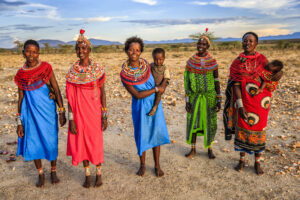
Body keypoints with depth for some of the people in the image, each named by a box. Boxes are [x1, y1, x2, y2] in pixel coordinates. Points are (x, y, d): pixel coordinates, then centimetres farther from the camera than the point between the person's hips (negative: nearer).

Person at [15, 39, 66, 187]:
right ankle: (40, 174, 27)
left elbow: (56, 90, -4)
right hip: (31, 112, 2)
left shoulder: (46, 68, -6)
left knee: (51, 142, 5)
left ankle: (53, 171, 27)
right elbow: (21, 98, 6)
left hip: (47, 111, -2)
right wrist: (19, 122, 4)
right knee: (33, 143, 6)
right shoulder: (21, 74, 1)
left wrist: (62, 112, -9)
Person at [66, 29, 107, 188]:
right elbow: (70, 97, 0)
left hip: (94, 110, -1)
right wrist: (71, 119, -4)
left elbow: (102, 93, -2)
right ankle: (87, 174, 28)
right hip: (79, 111, 2)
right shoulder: (72, 71, 0)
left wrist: (104, 116, -4)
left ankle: (98, 173, 27)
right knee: (81, 141, 10)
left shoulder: (98, 69, -4)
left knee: (96, 141, 7)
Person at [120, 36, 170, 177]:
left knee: (156, 132, 7)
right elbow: (137, 95, -17)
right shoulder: (124, 74, -16)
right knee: (141, 134, 6)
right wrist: (156, 89, -15)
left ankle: (157, 165, 23)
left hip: (155, 102, 3)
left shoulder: (146, 64, -5)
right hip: (140, 106, -3)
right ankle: (142, 164, 29)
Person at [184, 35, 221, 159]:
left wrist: (219, 100, -1)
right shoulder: (191, 61, -1)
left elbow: (216, 81, 1)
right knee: (192, 122, 7)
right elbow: (187, 82, 1)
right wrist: (187, 100, -3)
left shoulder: (212, 62, -2)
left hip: (209, 96, -1)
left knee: (210, 123, 7)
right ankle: (193, 149, 24)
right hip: (194, 97, 1)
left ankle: (209, 149, 26)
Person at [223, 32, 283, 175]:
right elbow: (236, 84, -10)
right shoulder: (237, 62, -3)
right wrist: (240, 106, -20)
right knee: (241, 130, 9)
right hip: (243, 101, 0)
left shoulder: (262, 60, 0)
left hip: (259, 102, 0)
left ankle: (257, 163, 25)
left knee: (258, 131, 8)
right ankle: (242, 160, 27)